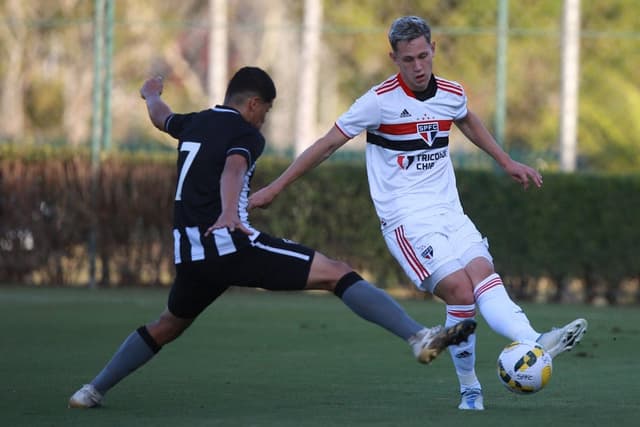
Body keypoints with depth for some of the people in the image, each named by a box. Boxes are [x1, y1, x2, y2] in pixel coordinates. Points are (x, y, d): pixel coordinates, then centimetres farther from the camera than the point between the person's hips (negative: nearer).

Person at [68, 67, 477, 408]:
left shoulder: (194, 124, 21)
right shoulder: (246, 134, 0)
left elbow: (161, 116, 44)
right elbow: (232, 170, -22)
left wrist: (152, 93, 68)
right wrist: (229, 213, -41)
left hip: (191, 254, 7)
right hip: (234, 244, -7)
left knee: (169, 325, 32)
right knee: (337, 273, -10)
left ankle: (93, 390, 32)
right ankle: (419, 336, -25)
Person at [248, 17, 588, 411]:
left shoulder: (452, 94, 6)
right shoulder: (380, 101, -10)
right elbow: (328, 144, -3)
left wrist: (507, 163, 34)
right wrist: (274, 189, 0)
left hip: (450, 212, 5)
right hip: (406, 219, -5)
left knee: (484, 275, -17)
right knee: (459, 290, -20)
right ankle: (470, 389, -14)